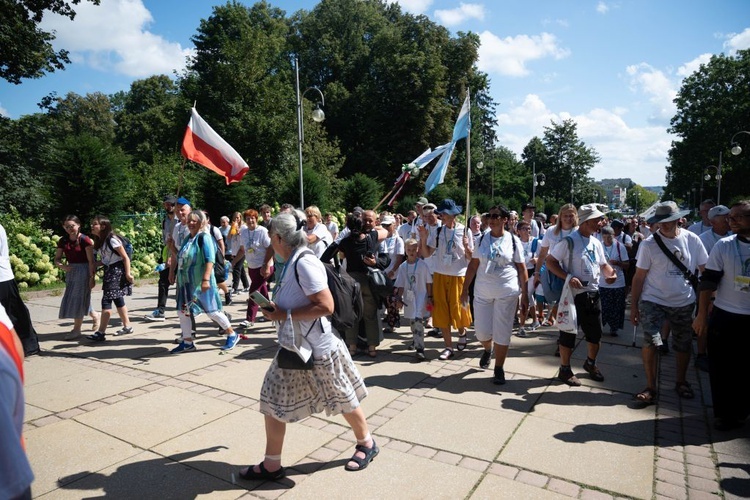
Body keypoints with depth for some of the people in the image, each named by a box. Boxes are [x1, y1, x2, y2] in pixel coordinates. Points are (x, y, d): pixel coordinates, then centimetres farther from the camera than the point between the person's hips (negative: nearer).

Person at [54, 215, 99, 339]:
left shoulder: (85, 240, -14)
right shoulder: (63, 241, 4)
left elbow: (91, 260, -14)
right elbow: (57, 259, 8)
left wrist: (92, 277, -16)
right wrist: (62, 266, -14)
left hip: (83, 271, -7)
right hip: (70, 271, 7)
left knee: (79, 299, -1)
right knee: (72, 300, 13)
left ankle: (76, 329, 9)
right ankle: (95, 315, 34)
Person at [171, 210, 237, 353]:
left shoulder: (204, 238, -13)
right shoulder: (188, 238, 12)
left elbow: (210, 260, -22)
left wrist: (206, 279, -30)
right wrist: (177, 276, 24)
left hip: (200, 282, -8)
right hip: (186, 282, 8)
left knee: (212, 311, -2)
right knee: (183, 311, 9)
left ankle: (232, 335, 14)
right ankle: (187, 342, 22)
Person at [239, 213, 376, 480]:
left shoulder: (305, 264, -24)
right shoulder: (291, 264, 5)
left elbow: (326, 306, -30)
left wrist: (283, 315, -24)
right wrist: (275, 308, 1)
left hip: (319, 350, -9)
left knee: (343, 400, 12)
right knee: (272, 401, 13)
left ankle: (366, 444, 37)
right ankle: (271, 465, 31)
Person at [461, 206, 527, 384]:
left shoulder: (513, 240, -2)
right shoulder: (482, 239, 4)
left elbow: (522, 269, 0)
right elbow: (473, 265, 7)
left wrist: (525, 294, -3)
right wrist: (465, 288, 5)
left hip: (507, 292, -2)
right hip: (482, 292, 2)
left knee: (502, 332, 2)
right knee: (482, 331, 6)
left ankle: (499, 368, 20)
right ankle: (487, 350, 41)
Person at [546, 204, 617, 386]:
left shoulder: (596, 243, 10)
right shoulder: (569, 241, -13)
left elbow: (603, 264, 20)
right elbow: (550, 261, -15)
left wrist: (611, 273, -3)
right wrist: (568, 277, -25)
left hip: (593, 294, 7)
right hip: (573, 294, -7)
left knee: (596, 333, 16)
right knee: (568, 333, 4)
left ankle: (590, 363, 40)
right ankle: (565, 369, 19)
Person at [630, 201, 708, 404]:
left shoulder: (692, 240, -3)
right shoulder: (649, 244, -9)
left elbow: (705, 270, 5)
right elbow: (639, 277, -6)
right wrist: (634, 306, -6)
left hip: (684, 303, 3)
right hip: (653, 302, -3)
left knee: (683, 345, 15)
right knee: (650, 343, -10)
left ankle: (681, 382, 36)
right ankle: (650, 387, 4)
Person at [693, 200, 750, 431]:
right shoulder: (723, 246, -4)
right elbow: (708, 282, -2)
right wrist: (702, 315, -3)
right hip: (724, 317, -1)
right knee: (721, 368, 8)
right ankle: (724, 414, 24)